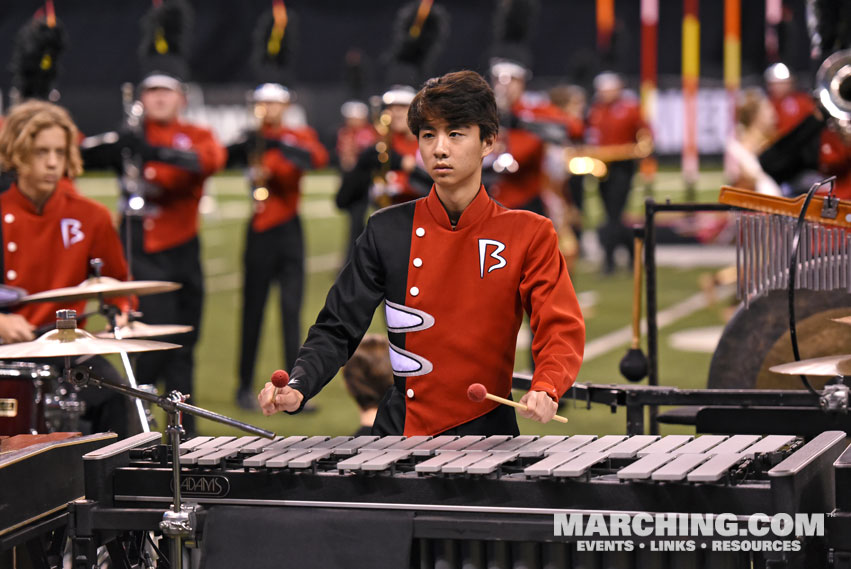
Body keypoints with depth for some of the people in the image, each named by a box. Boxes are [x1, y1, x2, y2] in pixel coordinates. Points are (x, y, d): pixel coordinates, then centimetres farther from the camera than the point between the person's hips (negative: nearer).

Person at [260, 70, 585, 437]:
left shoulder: (528, 235, 2)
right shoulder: (387, 232, 6)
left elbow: (561, 328, -4)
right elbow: (337, 329, 8)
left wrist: (545, 389, -26)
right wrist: (296, 388, -11)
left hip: (487, 435, -1)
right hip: (399, 432, 1)